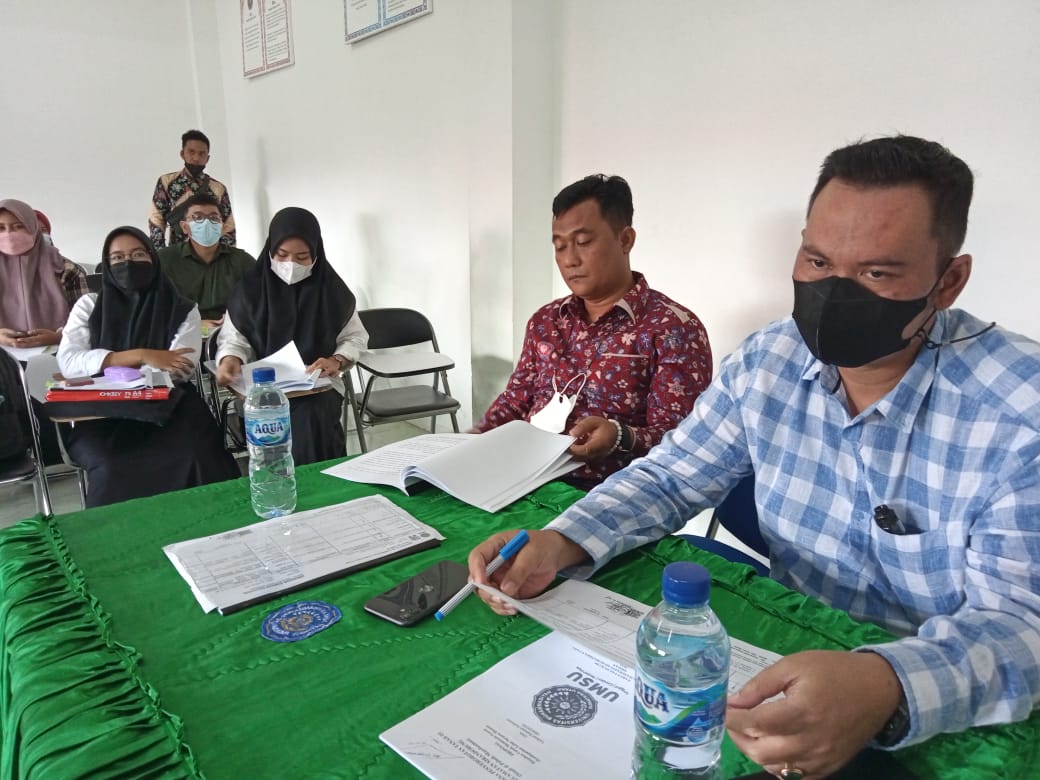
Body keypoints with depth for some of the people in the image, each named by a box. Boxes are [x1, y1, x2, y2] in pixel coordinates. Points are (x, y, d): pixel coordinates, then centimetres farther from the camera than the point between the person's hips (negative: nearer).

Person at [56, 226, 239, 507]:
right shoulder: (89, 306, 12)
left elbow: (181, 370, -6)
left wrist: (110, 367, -9)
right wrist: (141, 356, -13)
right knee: (111, 468, -31)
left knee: (195, 457, -30)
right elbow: (68, 361, -3)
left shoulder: (182, 309, 8)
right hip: (103, 415, 1)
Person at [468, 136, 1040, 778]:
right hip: (787, 667, 3)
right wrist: (557, 545, -16)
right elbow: (669, 478, 0)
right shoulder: (765, 363, -6)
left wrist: (888, 689, -42)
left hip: (950, 721, -2)